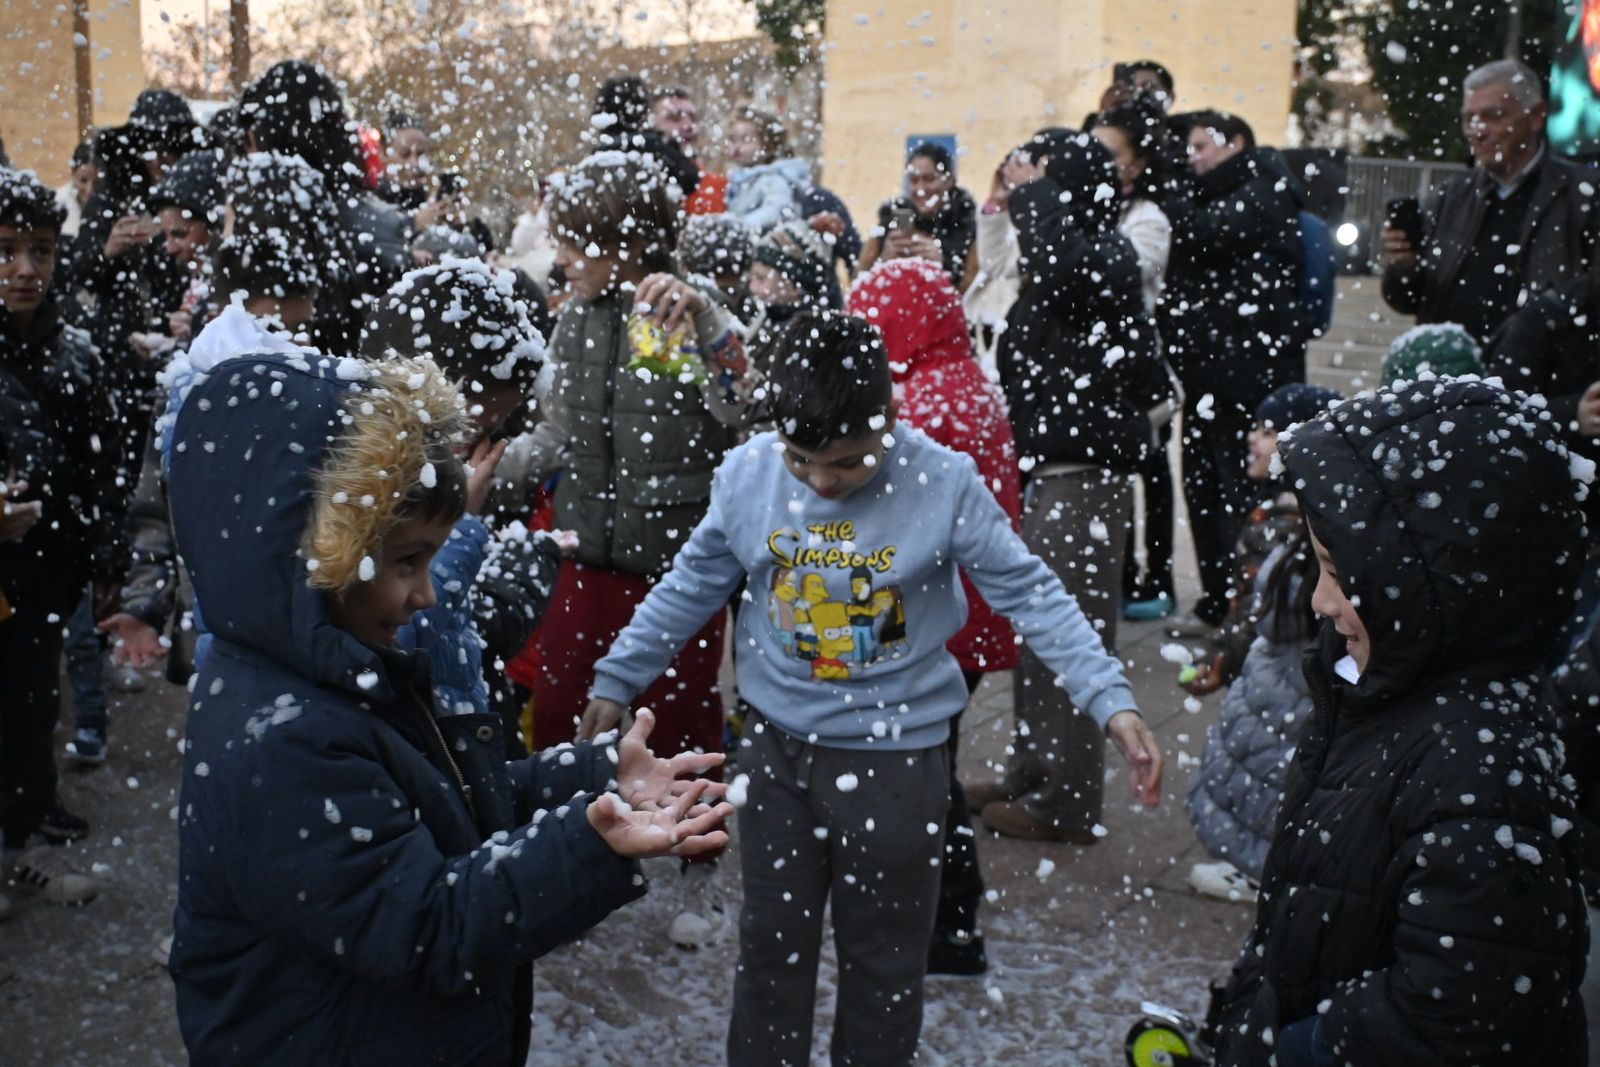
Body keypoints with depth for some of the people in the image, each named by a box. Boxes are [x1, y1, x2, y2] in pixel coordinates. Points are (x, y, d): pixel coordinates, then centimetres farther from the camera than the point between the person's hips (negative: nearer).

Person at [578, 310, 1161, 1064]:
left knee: (884, 960, 14)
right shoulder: (745, 473, -9)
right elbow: (689, 590, 4)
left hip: (896, 753, -2)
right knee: (771, 946, 17)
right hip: (778, 743, 3)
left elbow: (1031, 596, -12)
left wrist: (1112, 704, -20)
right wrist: (616, 680, 8)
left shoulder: (945, 483, -17)